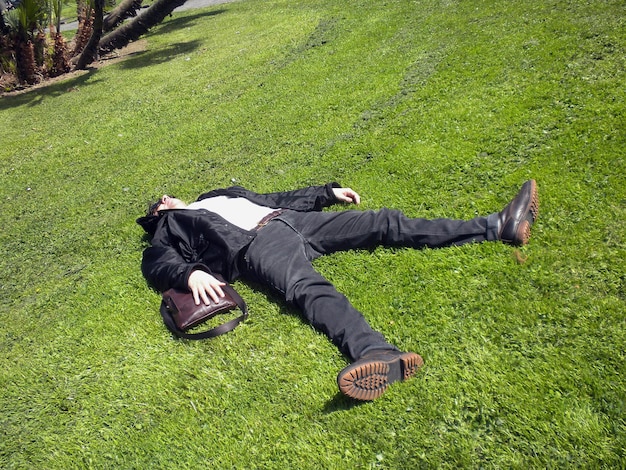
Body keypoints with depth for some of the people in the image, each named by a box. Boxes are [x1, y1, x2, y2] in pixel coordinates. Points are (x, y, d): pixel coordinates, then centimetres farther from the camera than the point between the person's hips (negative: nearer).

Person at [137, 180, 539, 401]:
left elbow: (275, 198, 37)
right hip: (258, 243, -6)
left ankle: (499, 226, -11)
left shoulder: (220, 196, 40)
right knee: (306, 286, -40)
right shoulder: (169, 229, 23)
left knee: (385, 223, -7)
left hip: (293, 220, 7)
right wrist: (190, 273, -23)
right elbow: (159, 265, 2)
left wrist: (328, 192, 31)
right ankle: (377, 354, -67)